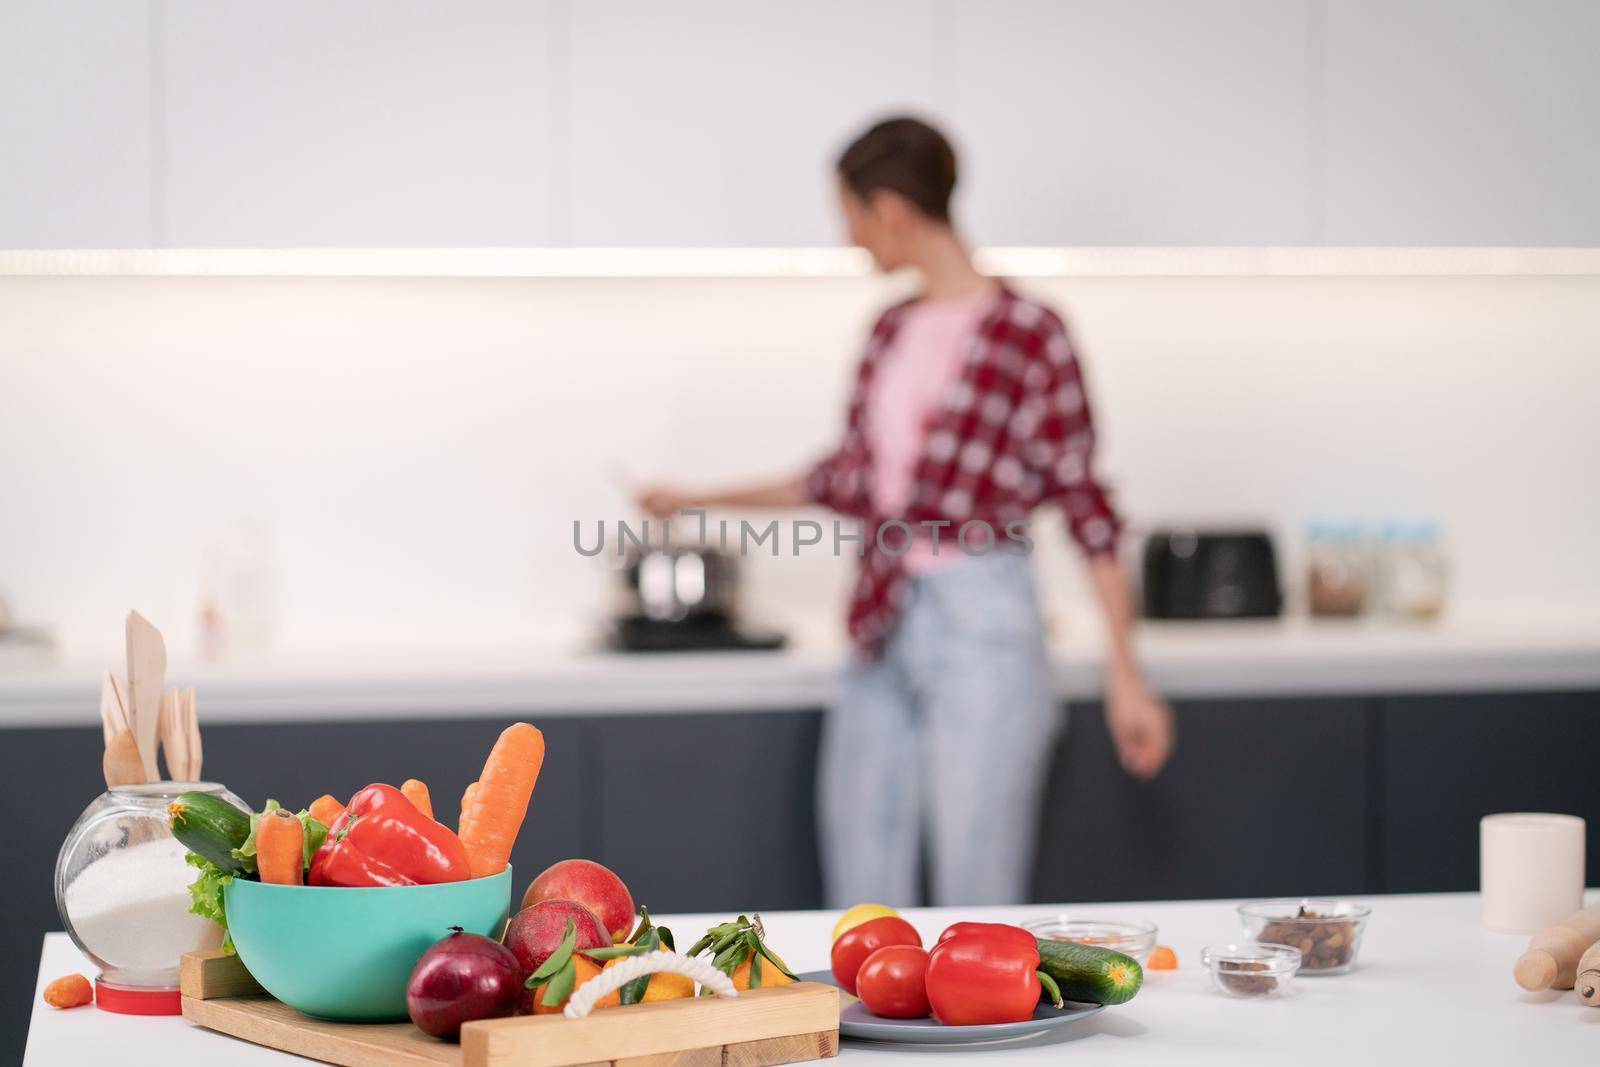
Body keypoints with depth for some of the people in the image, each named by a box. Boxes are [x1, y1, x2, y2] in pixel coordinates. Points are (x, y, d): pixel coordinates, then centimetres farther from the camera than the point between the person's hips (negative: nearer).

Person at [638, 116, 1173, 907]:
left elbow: (1084, 503, -9)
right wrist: (699, 501, 33)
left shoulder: (1027, 334, -9)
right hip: (885, 634, 7)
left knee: (977, 908, -2)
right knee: (862, 901, 9)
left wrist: (1125, 679, -11)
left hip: (981, 631, -7)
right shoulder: (891, 331, 12)